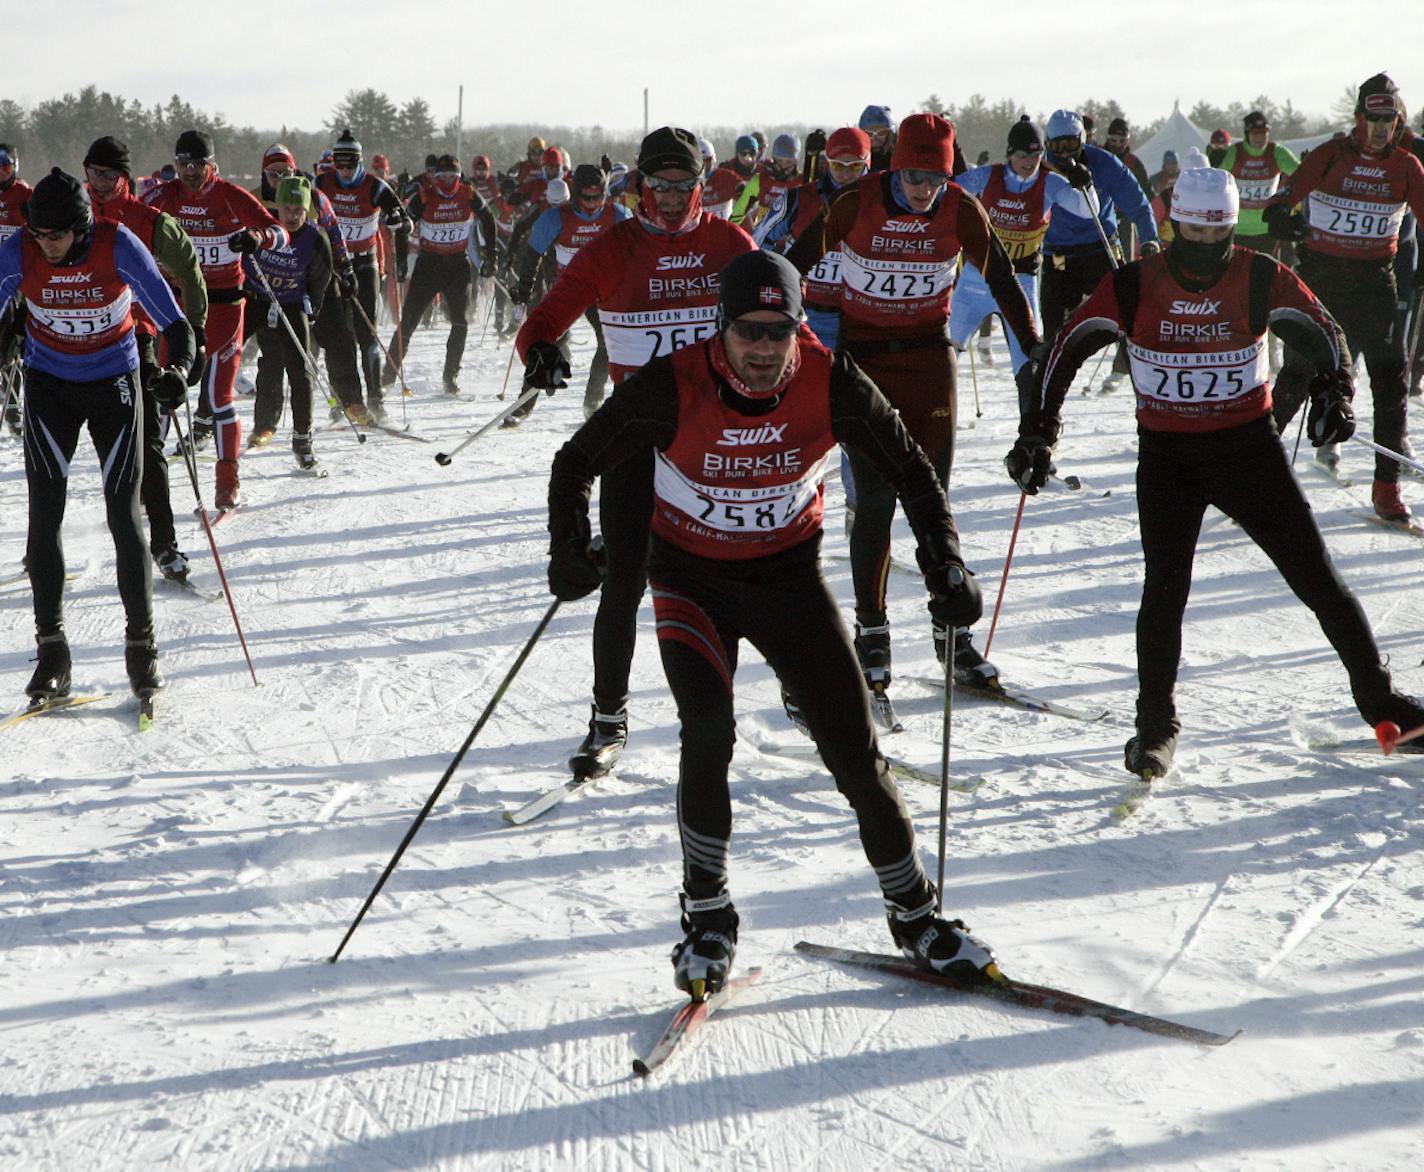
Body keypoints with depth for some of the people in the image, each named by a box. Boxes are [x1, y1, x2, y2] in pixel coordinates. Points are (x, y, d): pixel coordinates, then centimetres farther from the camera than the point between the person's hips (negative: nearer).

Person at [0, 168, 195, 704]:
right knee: (44, 515, -5)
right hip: (49, 385, 2)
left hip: (114, 383, -2)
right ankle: (51, 647, 2)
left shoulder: (119, 247, -21)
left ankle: (141, 644, 7)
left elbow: (173, 322, -19)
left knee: (123, 515, -4)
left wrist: (177, 368, -38)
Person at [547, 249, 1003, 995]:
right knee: (708, 731, -24)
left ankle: (913, 913, 19)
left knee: (854, 747, -1)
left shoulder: (831, 385, -19)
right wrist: (570, 550, -26)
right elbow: (577, 463, -10)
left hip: (789, 575, 2)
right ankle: (707, 918, -4)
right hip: (692, 578, -2)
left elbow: (909, 470, -4)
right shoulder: (672, 389, -23)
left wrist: (945, 566, -15)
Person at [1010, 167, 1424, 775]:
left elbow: (1321, 332, 7)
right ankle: (1156, 726, 7)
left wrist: (1333, 393, -10)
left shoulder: (1261, 279, -6)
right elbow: (1068, 347, 1)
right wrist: (1038, 429, -3)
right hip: (1166, 453, 0)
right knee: (1165, 589, -10)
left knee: (1315, 575, 1)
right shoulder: (1134, 285, -6)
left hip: (1250, 446, 1)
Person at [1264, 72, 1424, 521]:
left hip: (1375, 277, 2)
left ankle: (1387, 484, -2)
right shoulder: (1330, 156, -3)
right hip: (1321, 272, -2)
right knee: (1299, 371, -1)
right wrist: (1280, 214, -37)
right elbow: (1291, 190, -15)